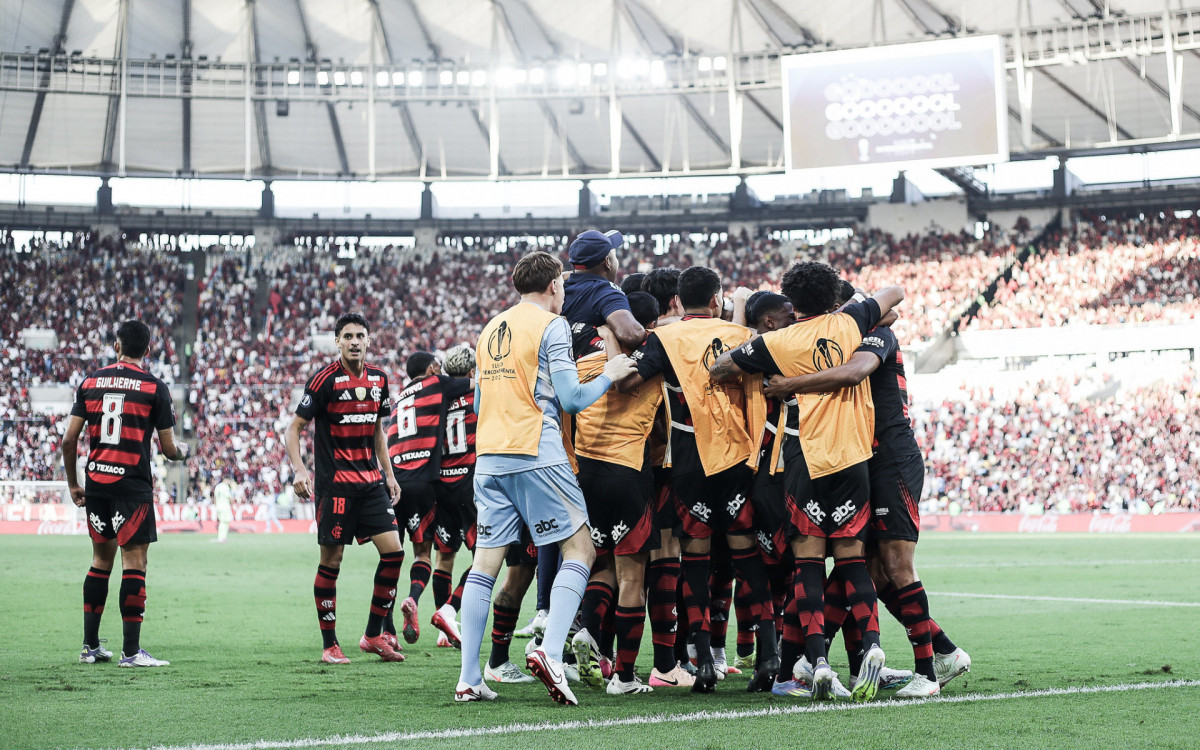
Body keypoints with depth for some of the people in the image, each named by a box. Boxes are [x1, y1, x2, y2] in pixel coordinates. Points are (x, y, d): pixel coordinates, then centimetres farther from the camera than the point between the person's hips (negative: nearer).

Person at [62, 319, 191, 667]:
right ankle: (131, 651, -4)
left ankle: (90, 646, 18)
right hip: (133, 484, -5)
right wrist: (182, 451, 21)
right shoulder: (154, 387, -3)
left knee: (101, 561, 15)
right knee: (134, 563, -2)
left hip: (95, 483, 5)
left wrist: (73, 485, 16)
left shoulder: (90, 382, 7)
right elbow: (168, 449, -2)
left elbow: (69, 439, 5)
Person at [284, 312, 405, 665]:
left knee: (393, 551, -3)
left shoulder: (378, 378, 10)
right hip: (335, 483, -6)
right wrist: (299, 469, -19)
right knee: (331, 562, -2)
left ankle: (373, 635, 9)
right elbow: (294, 427, -6)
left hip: (371, 483, 6)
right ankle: (329, 645, 8)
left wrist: (388, 474, 17)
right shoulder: (326, 379, -9)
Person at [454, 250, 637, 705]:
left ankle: (468, 678, 1)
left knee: (485, 563, 5)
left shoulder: (490, 329, 18)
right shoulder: (551, 325, -3)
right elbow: (571, 398, -9)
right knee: (580, 551, 0)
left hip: (488, 457, 7)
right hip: (536, 456, -7)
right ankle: (550, 652, -19)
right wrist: (608, 376, 5)